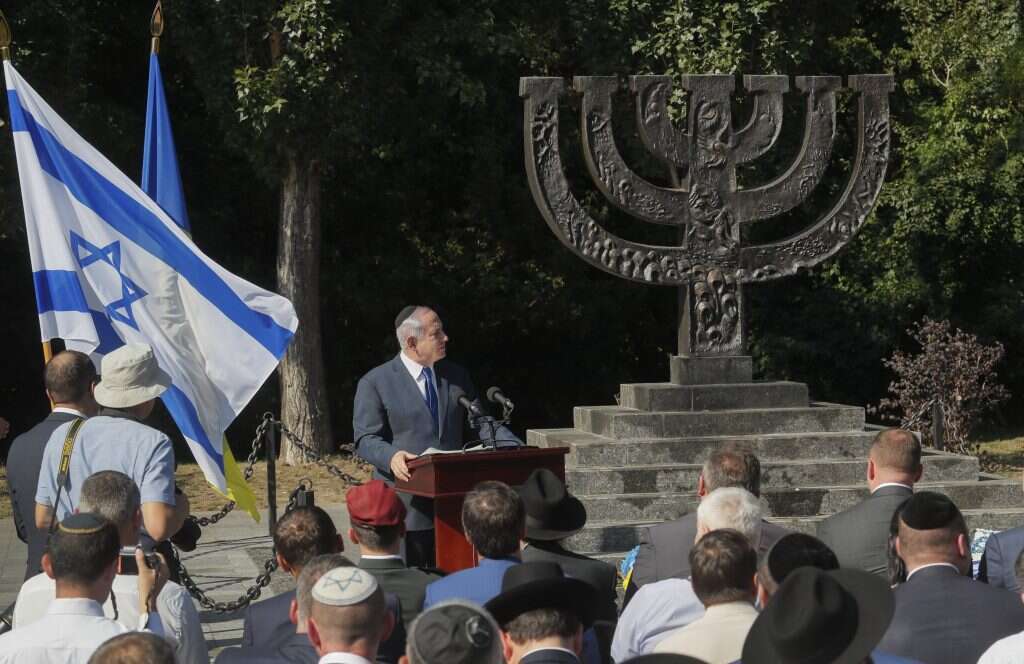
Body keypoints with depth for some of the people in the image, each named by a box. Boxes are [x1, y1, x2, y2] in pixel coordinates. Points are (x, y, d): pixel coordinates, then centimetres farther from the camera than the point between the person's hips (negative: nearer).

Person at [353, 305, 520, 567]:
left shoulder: (457, 376, 14)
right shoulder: (375, 383, -1)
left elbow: (480, 424, 14)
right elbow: (365, 439, -6)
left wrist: (517, 449, -4)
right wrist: (391, 456, -28)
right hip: (407, 506, -4)